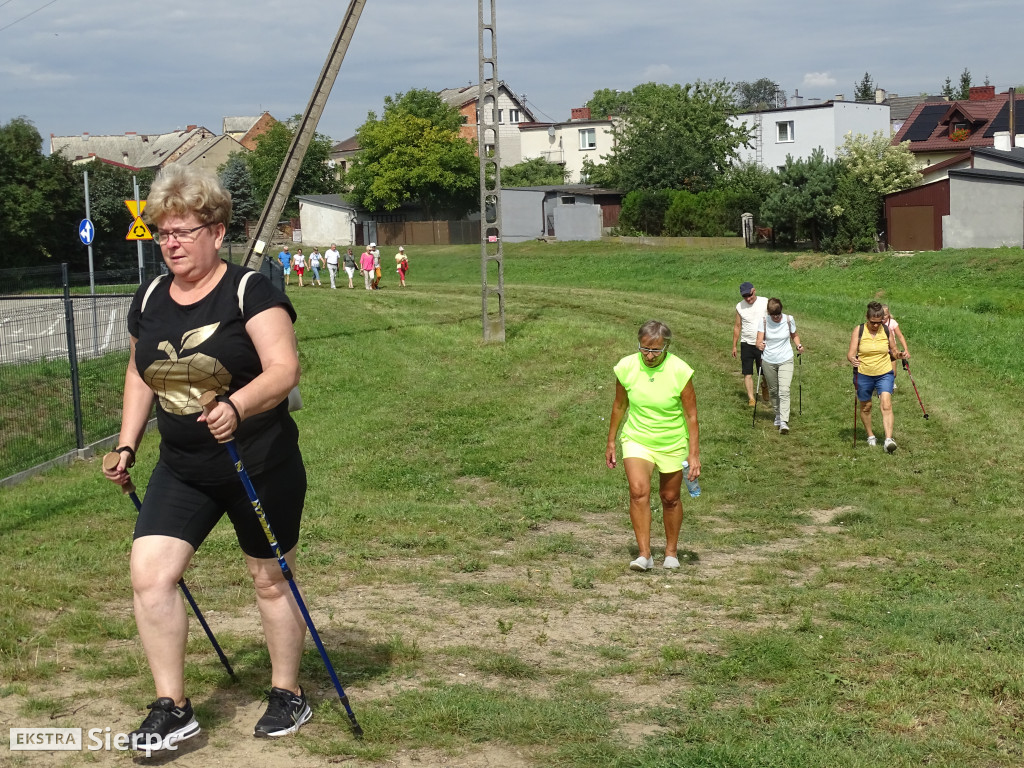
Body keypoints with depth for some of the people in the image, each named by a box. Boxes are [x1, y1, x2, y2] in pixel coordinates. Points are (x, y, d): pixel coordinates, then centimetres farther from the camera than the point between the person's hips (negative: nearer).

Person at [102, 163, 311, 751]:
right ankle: (173, 710, 2)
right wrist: (127, 444, 10)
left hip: (261, 466, -5)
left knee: (271, 580, 10)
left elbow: (284, 369, -22)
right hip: (182, 470, 5)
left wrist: (236, 406, -39)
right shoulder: (149, 300, 5)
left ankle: (289, 695, 31)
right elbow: (141, 372, 19)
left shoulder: (250, 292, -13)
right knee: (150, 573, -10)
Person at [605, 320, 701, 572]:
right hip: (636, 440, 1)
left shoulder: (680, 371, -17)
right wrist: (611, 442, 10)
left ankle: (671, 551, 33)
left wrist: (694, 454, -13)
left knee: (670, 498, 11)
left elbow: (691, 415, -11)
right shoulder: (626, 367, -11)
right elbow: (619, 405, 5)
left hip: (673, 444, 0)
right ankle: (644, 554, -18)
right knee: (638, 491, -20)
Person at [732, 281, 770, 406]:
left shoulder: (765, 303, -5)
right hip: (746, 344, 1)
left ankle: (764, 386, 37)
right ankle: (751, 398, -1)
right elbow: (737, 326, 9)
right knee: (747, 373, -6)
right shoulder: (740, 307, 1)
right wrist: (734, 345, 9)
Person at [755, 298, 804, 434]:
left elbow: (794, 335, 11)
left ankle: (784, 422, -20)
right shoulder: (764, 321, -7)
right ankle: (778, 414, 37)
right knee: (773, 391, 14)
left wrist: (799, 345, -9)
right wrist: (760, 345, -34)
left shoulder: (789, 320, -6)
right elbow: (759, 341, -11)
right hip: (768, 361, 2)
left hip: (785, 360, -2)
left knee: (784, 391, -14)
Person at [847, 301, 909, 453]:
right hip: (863, 375, 0)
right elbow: (851, 353, -11)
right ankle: (870, 436, 34)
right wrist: (852, 359, -34)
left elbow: (893, 352, 9)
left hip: (884, 374, 0)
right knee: (866, 406, 13)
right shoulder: (859, 330, -7)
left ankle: (888, 439, -21)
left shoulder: (886, 331, -2)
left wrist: (900, 355, -13)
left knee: (886, 406, -15)